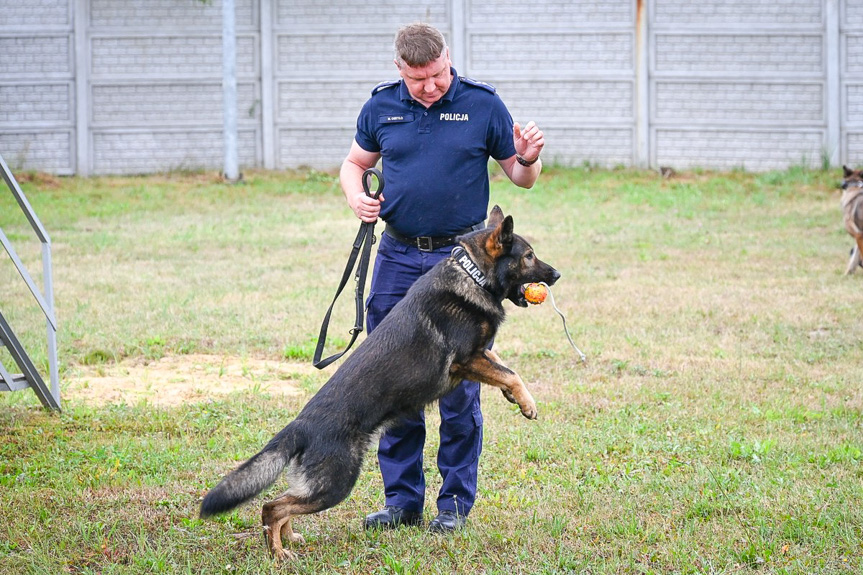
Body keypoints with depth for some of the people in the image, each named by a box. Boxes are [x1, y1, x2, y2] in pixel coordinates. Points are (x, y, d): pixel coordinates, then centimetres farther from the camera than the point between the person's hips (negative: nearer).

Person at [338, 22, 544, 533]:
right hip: (398, 256, 3)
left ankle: (456, 501, 9)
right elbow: (355, 163, 20)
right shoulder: (381, 107, 5)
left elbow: (521, 177, 5)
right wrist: (356, 195, -1)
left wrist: (529, 159, -17)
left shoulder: (483, 104, -2)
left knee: (458, 386, -1)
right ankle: (402, 499, 15)